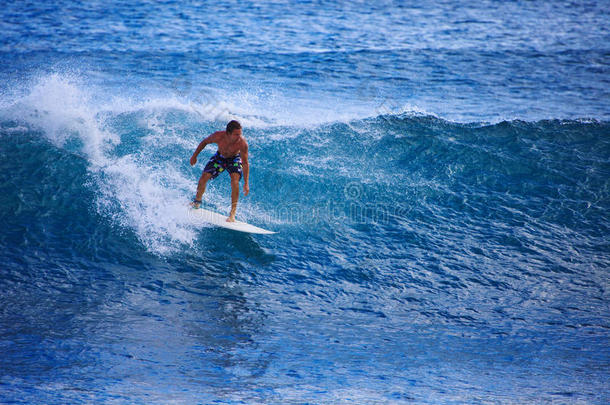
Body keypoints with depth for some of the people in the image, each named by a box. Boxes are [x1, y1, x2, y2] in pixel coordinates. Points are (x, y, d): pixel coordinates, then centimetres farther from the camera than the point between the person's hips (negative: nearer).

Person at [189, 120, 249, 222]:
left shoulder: (242, 143, -36)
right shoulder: (218, 136, -32)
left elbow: (245, 163, -26)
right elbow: (205, 142, -10)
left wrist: (246, 183, -29)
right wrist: (194, 156, -1)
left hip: (234, 159, -2)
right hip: (219, 157, 2)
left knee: (234, 180, -26)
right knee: (203, 178, -6)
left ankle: (232, 214, -19)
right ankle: (197, 202, 24)